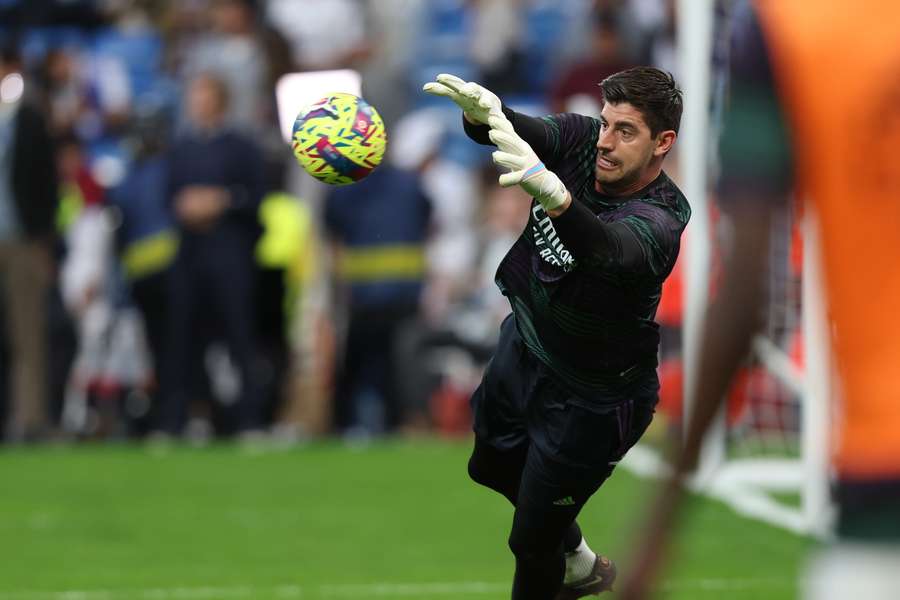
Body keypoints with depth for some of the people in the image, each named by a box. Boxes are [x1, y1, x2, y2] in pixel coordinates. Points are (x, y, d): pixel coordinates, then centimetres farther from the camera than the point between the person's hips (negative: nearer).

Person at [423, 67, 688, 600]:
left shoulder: (658, 220, -35)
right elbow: (526, 131, -34)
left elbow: (612, 251, -57)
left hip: (589, 400, -7)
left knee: (532, 540, 2)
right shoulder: (581, 142, -17)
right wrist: (481, 110, -59)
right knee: (492, 467, 31)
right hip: (525, 343, 8)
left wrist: (551, 191, -77)